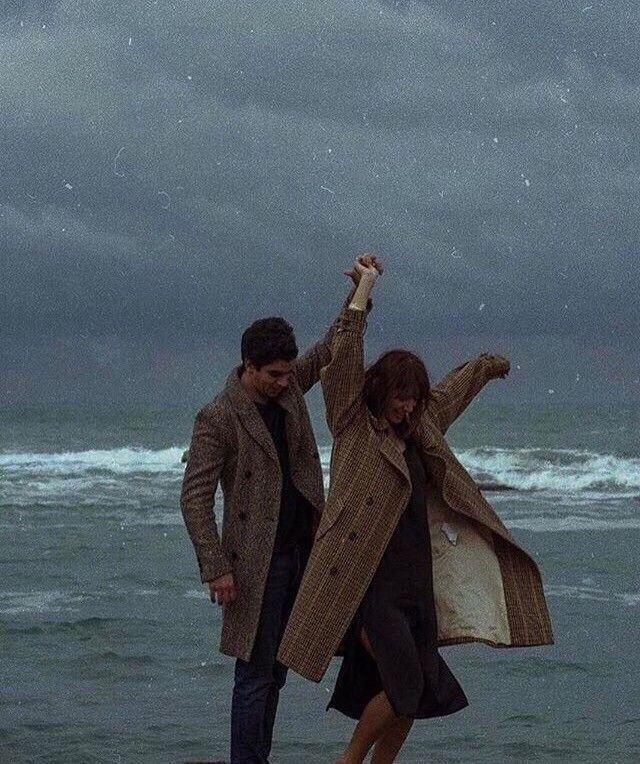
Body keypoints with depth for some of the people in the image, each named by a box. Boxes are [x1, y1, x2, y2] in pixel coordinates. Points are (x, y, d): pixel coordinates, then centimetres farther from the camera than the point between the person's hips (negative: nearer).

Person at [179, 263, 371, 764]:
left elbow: (334, 346, 17)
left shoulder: (289, 388, 6)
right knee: (256, 674, -5)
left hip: (301, 551, 7)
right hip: (257, 561, -7)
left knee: (275, 672, 11)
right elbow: (195, 498, -13)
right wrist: (216, 569, -17)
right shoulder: (218, 419, -13)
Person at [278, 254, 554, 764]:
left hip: (414, 577, 8)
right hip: (370, 577, -8)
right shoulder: (354, 424, -2)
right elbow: (345, 355, -12)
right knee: (405, 686, -15)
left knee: (411, 691, 5)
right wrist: (365, 287, -13)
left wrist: (485, 367, 55)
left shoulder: (419, 427, 17)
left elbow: (452, 391, 37)